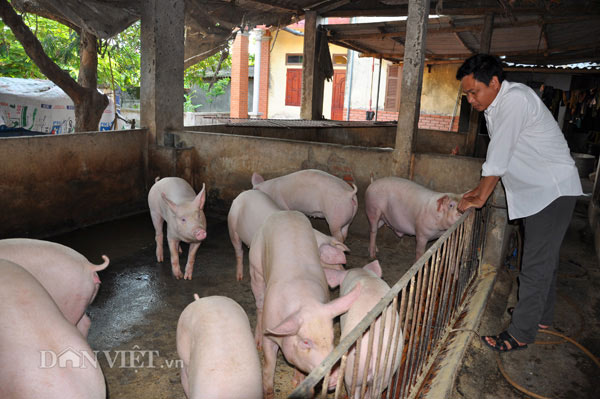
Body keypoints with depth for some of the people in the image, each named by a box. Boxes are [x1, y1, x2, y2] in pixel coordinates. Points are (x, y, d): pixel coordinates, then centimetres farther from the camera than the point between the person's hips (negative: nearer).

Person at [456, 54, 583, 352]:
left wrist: (480, 198, -13)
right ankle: (542, 315, 36)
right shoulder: (496, 106, 9)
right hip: (538, 190, 10)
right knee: (544, 257, 20)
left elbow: (498, 157, -21)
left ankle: (521, 334, 4)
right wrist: (479, 190, 12)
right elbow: (499, 159, 15)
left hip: (553, 189, -10)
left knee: (536, 264, -5)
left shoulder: (514, 98, -21)